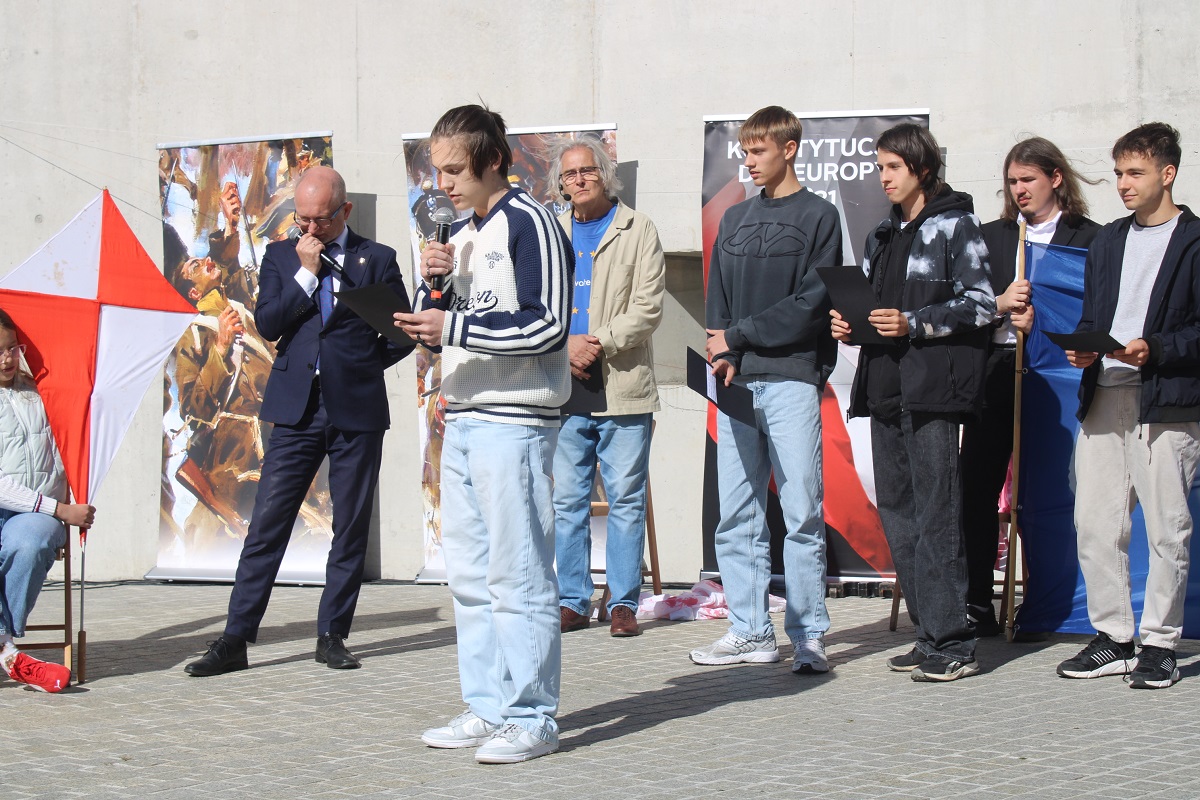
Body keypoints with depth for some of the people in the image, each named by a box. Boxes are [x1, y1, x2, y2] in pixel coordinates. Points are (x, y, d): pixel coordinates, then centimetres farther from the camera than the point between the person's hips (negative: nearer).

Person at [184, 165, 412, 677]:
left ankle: (332, 635, 15)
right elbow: (267, 324, -2)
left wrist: (363, 364, 2)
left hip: (357, 410, 0)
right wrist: (307, 272, -6)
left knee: (351, 529, 5)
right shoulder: (280, 256, 11)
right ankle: (235, 640, 2)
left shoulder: (377, 259, 7)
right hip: (296, 409, 0)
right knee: (267, 525, -2)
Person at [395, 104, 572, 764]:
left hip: (515, 422, -9)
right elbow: (436, 332, 21)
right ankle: (488, 706, 16)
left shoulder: (529, 224, -7)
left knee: (518, 575, -7)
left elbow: (548, 324, -15)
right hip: (462, 420, 9)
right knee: (469, 577, 9)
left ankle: (531, 717, -2)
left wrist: (455, 327, -15)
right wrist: (433, 283, 2)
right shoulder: (460, 236, 18)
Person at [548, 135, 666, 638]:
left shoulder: (637, 230, 4)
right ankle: (573, 602, 13)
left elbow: (648, 307, -4)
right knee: (567, 501, 6)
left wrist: (600, 344, -15)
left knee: (626, 500, -1)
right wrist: (565, 345, -9)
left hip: (623, 388, -3)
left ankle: (624, 602, 5)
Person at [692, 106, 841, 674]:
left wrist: (738, 336, -7)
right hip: (736, 383, 5)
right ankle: (750, 631, 11)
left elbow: (812, 302, -6)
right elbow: (717, 299, 17)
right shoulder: (735, 219, 20)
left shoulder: (818, 215, 3)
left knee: (802, 514, -5)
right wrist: (724, 357, -2)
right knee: (737, 516, 5)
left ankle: (808, 635, 0)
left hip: (791, 380, -5)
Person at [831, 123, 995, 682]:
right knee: (897, 516, 7)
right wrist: (849, 326, 6)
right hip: (884, 389, 8)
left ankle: (952, 644, -7)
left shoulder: (955, 226, -1)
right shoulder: (882, 236, 22)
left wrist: (914, 323, -15)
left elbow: (982, 304, -7)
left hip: (932, 389, -8)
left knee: (937, 516, -10)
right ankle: (929, 636, 14)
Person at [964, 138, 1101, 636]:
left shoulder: (1088, 238, 4)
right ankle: (977, 602, 5)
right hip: (995, 368, 4)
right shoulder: (992, 236, 17)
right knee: (978, 484, -1)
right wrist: (1000, 304, -7)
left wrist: (1042, 322, -12)